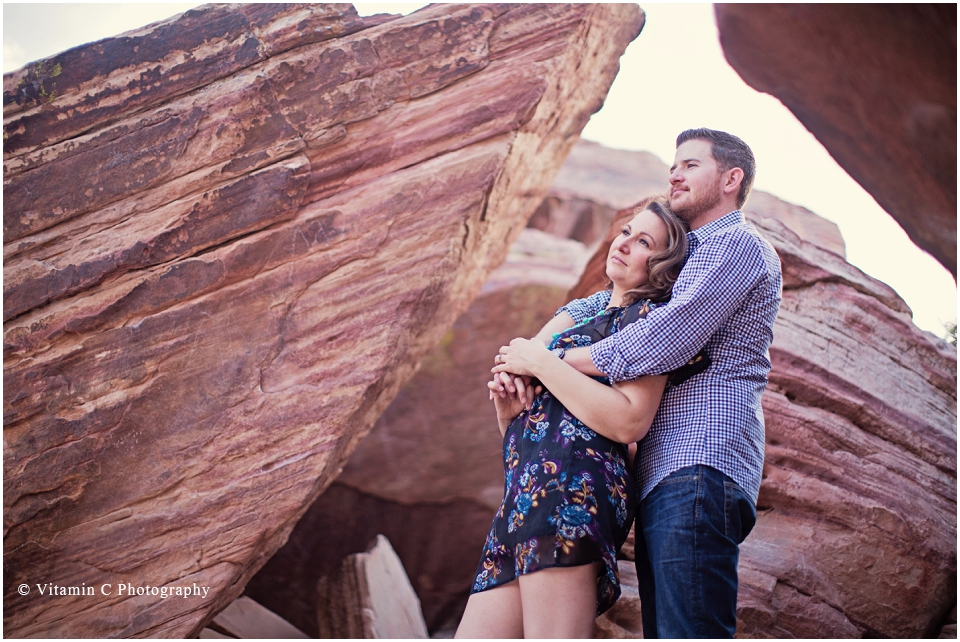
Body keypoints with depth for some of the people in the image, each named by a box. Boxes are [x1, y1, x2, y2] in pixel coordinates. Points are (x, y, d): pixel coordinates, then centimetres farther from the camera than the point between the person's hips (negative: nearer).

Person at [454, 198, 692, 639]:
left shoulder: (648, 315, 4)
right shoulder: (579, 314, 28)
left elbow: (629, 421, -14)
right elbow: (513, 434, 28)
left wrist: (541, 362, -6)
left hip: (572, 483, -8)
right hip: (523, 494, 8)